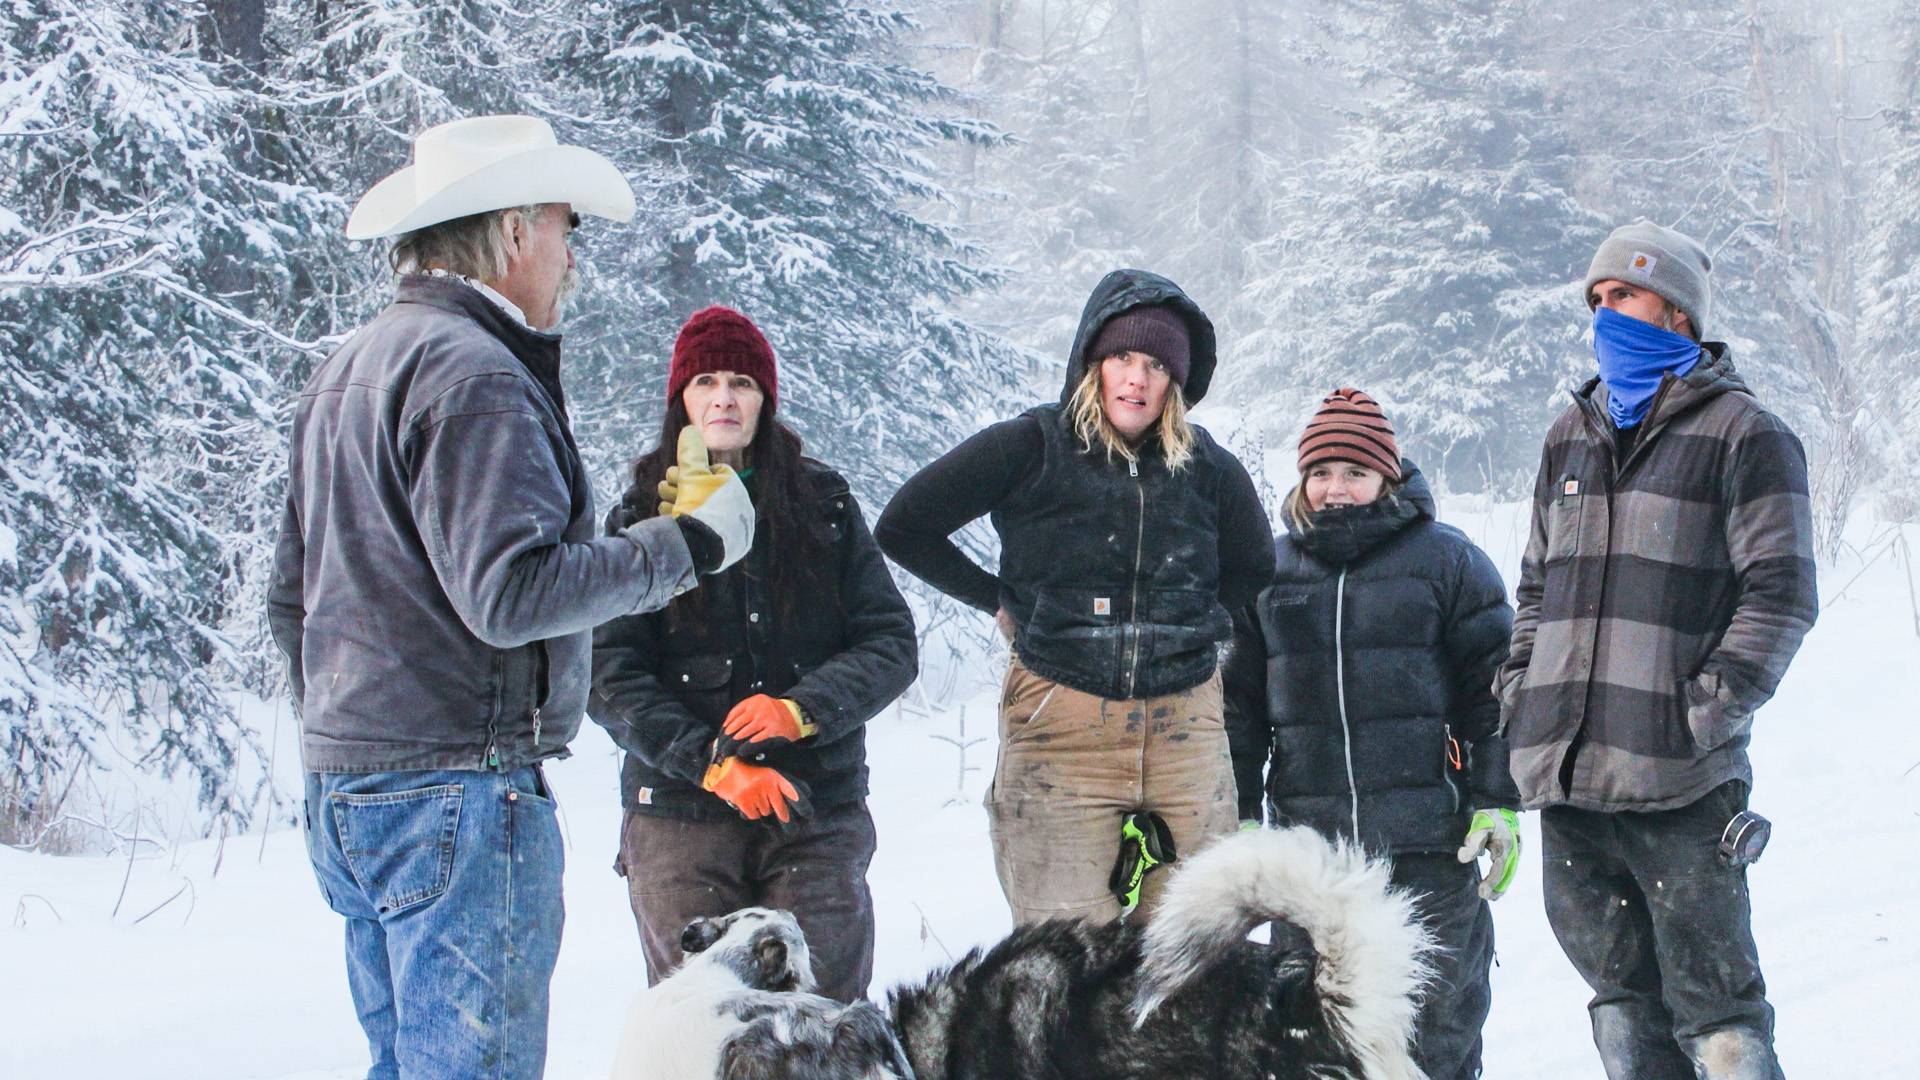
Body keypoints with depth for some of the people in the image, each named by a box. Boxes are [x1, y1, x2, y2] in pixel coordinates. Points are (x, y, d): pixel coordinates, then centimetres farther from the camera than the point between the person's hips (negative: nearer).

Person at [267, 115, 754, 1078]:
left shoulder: (345, 372, 17)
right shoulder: (473, 372, -14)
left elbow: (291, 594, 23)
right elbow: (511, 591, -22)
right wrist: (688, 547, -12)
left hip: (346, 789, 10)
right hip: (459, 784, -10)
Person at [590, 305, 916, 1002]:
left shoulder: (823, 504, 10)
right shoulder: (641, 518, 7)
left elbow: (891, 643, 4)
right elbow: (609, 677, -2)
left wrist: (803, 706, -13)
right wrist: (710, 762, -15)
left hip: (817, 818, 1)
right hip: (679, 820, 0)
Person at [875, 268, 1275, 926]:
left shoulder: (1207, 468, 8)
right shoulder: (1032, 447, -1)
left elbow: (1255, 570, 25)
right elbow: (903, 528, 4)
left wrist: (1190, 623, 14)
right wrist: (998, 600, 6)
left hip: (1185, 732, 3)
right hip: (1060, 730, -3)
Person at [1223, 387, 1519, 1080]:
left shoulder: (1447, 560, 3)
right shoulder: (1270, 572, 13)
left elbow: (1493, 689, 2)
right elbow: (1241, 703, 16)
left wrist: (1498, 804, -5)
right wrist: (1239, 812, 10)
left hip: (1430, 842, -3)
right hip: (1309, 839, 3)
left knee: (1437, 1008, 3)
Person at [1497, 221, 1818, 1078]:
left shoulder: (1742, 435, -1)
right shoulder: (1571, 436, 19)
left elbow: (1780, 592, -7)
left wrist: (1711, 707, -14)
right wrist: (1520, 686, 11)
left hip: (1679, 778, -6)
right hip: (1564, 772, 6)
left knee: (1711, 997, -4)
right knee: (1619, 985, 13)